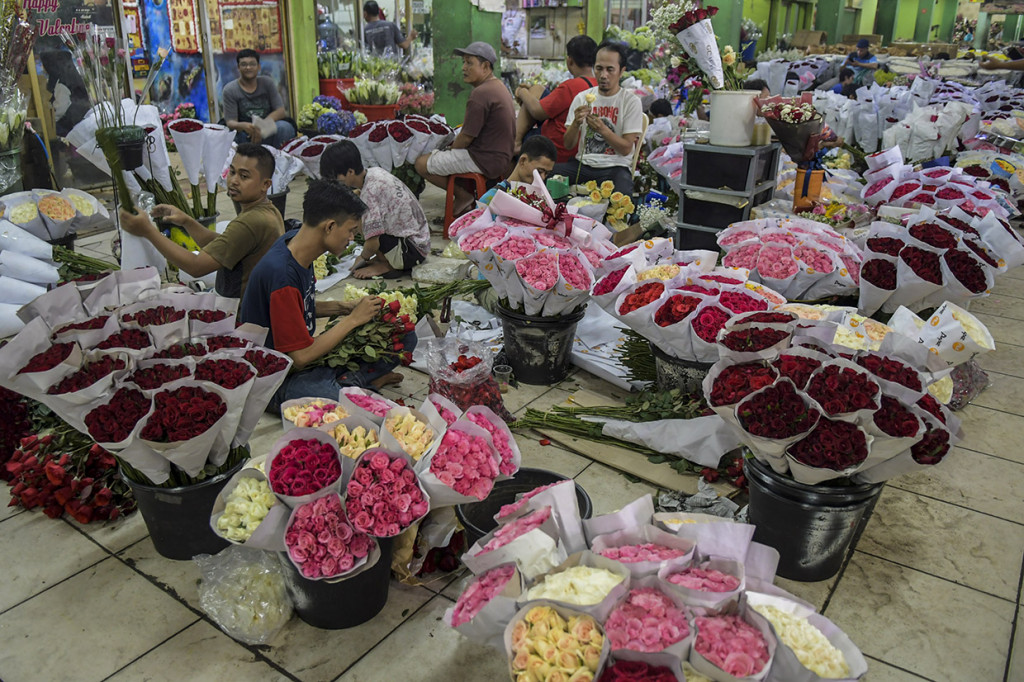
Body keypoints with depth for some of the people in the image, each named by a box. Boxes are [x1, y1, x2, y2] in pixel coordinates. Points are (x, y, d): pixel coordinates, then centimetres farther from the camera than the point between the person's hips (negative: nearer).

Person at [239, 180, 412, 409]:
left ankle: (346, 380, -9)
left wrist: (344, 308, 0)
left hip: (306, 350, 9)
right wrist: (353, 319, -14)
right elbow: (300, 358, -23)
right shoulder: (282, 274, -28)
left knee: (404, 337, 4)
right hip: (279, 379, -9)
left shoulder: (296, 239, -1)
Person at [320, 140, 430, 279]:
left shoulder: (369, 192, -23)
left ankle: (386, 265, -5)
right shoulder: (375, 172, 1)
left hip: (411, 251, -10)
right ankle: (387, 259, 10)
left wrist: (363, 257, -5)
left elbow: (372, 244, -24)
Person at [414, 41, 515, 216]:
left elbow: (467, 137, -19)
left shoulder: (480, 94, -21)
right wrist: (453, 143, 12)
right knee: (436, 154, 25)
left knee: (422, 163, -9)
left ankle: (463, 195, 3)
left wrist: (450, 150, 0)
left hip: (485, 161, -11)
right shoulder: (499, 87, 13)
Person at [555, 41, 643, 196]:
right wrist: (576, 124, -15)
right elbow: (568, 145, 6)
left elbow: (626, 149, -6)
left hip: (615, 167, -3)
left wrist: (602, 129, -22)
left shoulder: (631, 102, 1)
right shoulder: (582, 98, 11)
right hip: (583, 164, 3)